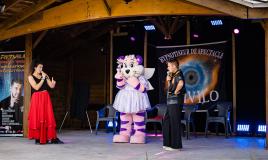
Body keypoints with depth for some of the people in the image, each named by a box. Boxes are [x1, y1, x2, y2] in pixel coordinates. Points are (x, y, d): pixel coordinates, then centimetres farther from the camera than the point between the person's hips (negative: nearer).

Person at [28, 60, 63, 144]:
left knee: (49, 118, 0)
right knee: (37, 118, -1)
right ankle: (38, 138, 7)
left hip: (46, 98, 4)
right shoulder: (31, 77, 0)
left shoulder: (44, 75, 10)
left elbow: (51, 86, 5)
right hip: (37, 99, -3)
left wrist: (53, 82, -17)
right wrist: (43, 78, -11)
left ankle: (52, 138, -1)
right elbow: (36, 87, -13)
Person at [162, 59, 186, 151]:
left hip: (175, 101, -10)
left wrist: (176, 91, -21)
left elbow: (181, 83, -35)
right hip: (171, 102, 10)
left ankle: (176, 145, 6)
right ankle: (169, 143, 24)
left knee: (174, 123, -3)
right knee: (167, 122, 15)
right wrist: (168, 80, 6)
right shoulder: (173, 75, 16)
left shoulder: (178, 74, -12)